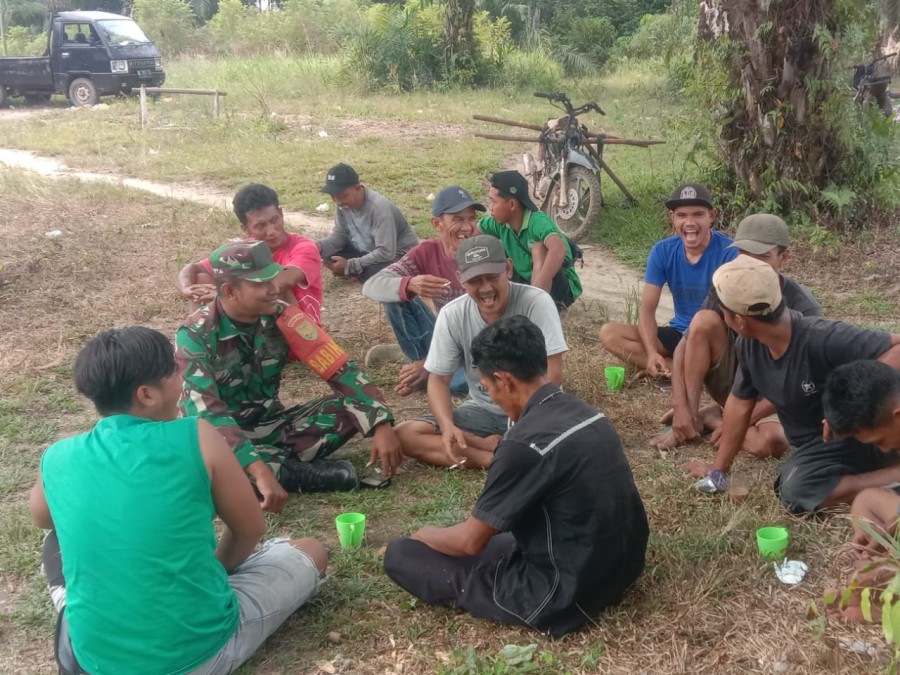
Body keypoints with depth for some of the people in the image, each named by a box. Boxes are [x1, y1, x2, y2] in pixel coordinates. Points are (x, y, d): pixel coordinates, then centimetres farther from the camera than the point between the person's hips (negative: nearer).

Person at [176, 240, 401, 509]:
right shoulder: (196, 335, -22)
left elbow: (339, 369, -10)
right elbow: (206, 411, -33)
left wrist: (381, 424, -24)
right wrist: (259, 470, -46)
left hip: (270, 423, 4)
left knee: (353, 408, -14)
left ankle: (276, 463, -21)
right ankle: (296, 471, -22)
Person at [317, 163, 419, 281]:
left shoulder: (379, 208, -32)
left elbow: (386, 253, -34)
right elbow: (340, 235, 0)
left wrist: (349, 265, -31)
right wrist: (321, 246, -22)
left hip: (399, 256, -7)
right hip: (368, 251, 7)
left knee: (375, 272, -37)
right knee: (328, 253, -9)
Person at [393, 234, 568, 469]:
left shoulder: (536, 302, -18)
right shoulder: (452, 316, -8)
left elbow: (552, 375, -19)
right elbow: (438, 379, -3)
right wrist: (447, 425, -23)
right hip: (483, 410, 4)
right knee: (405, 435, -18)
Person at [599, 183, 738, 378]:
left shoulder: (729, 252, -17)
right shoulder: (663, 251, -6)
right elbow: (647, 308, -7)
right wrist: (652, 353, -25)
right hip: (679, 334, 5)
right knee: (609, 334, -15)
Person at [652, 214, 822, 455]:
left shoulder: (803, 307, -22)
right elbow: (684, 348, -10)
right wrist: (680, 408, -23)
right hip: (730, 382, 3)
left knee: (771, 442, -37)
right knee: (705, 321, -24)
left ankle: (712, 416, -6)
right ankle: (691, 417, -15)